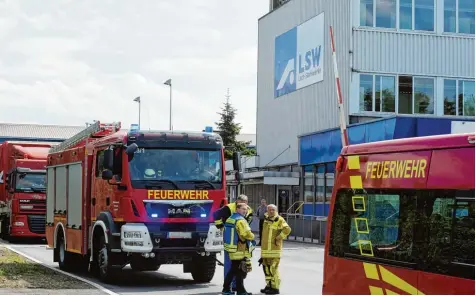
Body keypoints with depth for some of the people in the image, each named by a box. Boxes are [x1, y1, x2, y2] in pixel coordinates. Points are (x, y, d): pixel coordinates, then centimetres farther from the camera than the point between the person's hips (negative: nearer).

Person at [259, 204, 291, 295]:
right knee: (266, 268, 15)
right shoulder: (266, 219, 13)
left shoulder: (279, 220, -11)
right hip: (265, 249, 8)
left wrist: (278, 238, -18)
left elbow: (287, 229, -25)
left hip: (274, 250, -8)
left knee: (273, 268, -9)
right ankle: (269, 285, 27)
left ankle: (275, 287, -2)